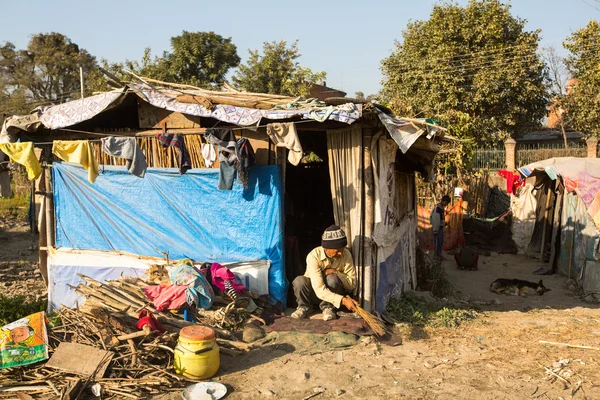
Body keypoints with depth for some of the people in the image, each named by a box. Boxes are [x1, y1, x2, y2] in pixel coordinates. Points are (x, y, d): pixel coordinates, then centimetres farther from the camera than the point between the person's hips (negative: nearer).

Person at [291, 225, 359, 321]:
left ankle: (328, 307, -7)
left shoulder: (346, 254, -19)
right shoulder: (313, 256, -28)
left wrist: (335, 272, -30)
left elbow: (352, 284, -15)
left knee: (332, 278, -32)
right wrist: (343, 300, -45)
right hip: (315, 293, -1)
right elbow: (320, 290, -35)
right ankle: (304, 306, -3)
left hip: (334, 292, 1)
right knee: (299, 281, -32)